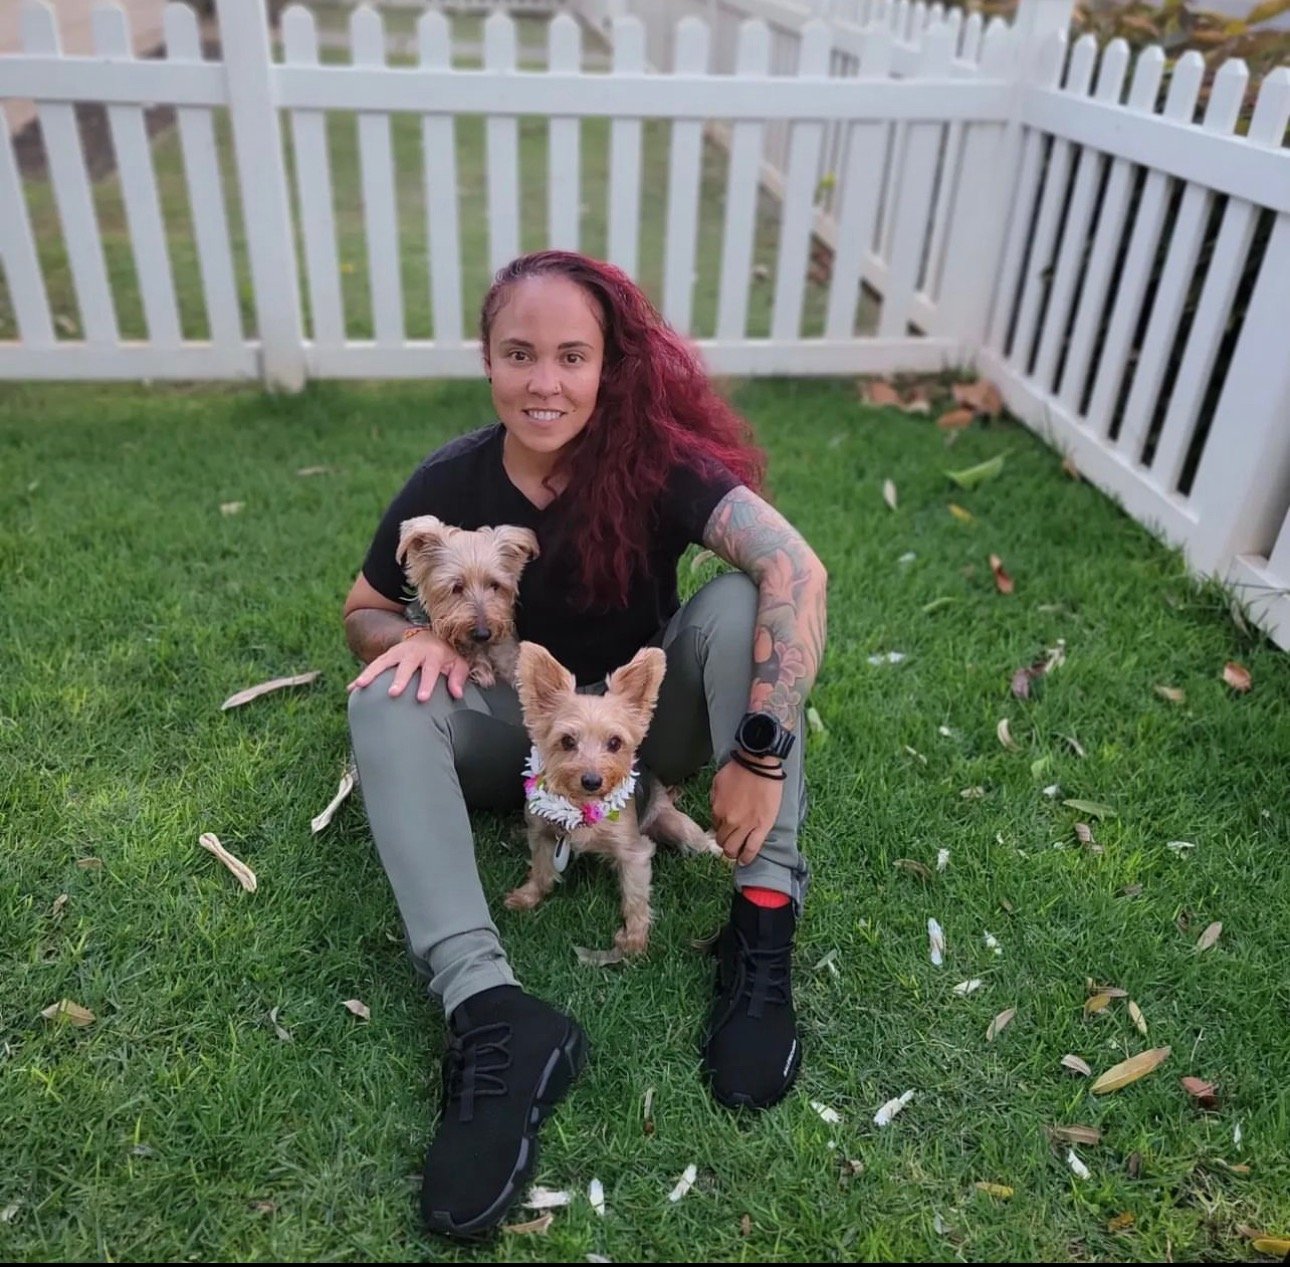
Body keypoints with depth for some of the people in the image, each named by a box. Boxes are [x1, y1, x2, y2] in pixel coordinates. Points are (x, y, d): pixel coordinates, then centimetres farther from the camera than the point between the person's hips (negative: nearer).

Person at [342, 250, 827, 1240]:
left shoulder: (654, 455, -21)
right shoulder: (448, 484, -14)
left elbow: (797, 569, -35)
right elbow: (364, 612, 1)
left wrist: (761, 755, -41)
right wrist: (414, 639, -24)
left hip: (649, 714, -1)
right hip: (517, 731, 2)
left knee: (740, 601, -27)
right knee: (385, 700, -25)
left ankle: (764, 931, -28)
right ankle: (491, 1015, -38)